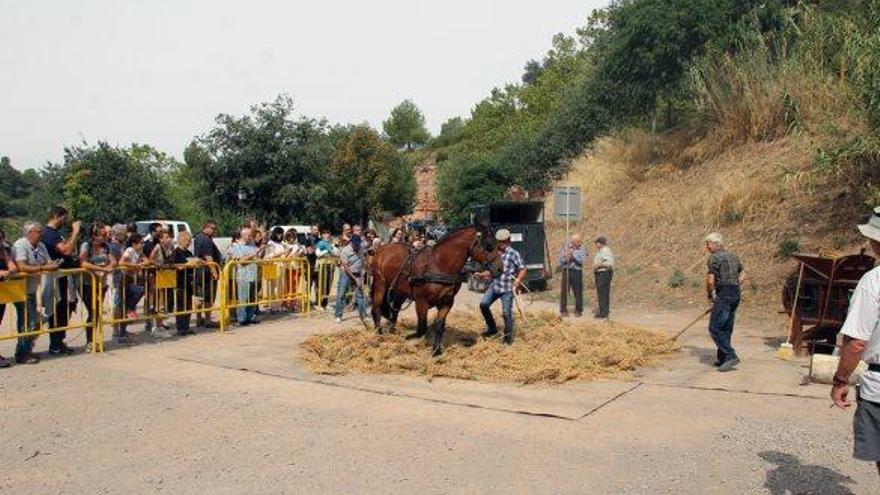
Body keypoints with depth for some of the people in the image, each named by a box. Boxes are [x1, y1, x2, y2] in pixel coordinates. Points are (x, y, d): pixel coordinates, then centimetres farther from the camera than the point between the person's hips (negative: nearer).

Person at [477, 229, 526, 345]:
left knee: (506, 312, -4)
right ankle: (492, 328, 19)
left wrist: (517, 281, -23)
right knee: (483, 304, -1)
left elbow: (522, 270, -10)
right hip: (494, 286, 6)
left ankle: (508, 337, 14)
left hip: (507, 288, -6)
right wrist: (482, 274, 0)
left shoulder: (513, 254, -8)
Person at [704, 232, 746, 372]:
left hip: (723, 295, -9)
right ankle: (722, 359, 17)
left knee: (715, 328, -8)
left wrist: (710, 295, 0)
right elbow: (743, 275, 24)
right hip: (736, 294, 9)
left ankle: (731, 356, -14)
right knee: (726, 329, 13)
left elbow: (710, 280, -15)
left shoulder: (714, 257, -10)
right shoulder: (733, 256, 17)